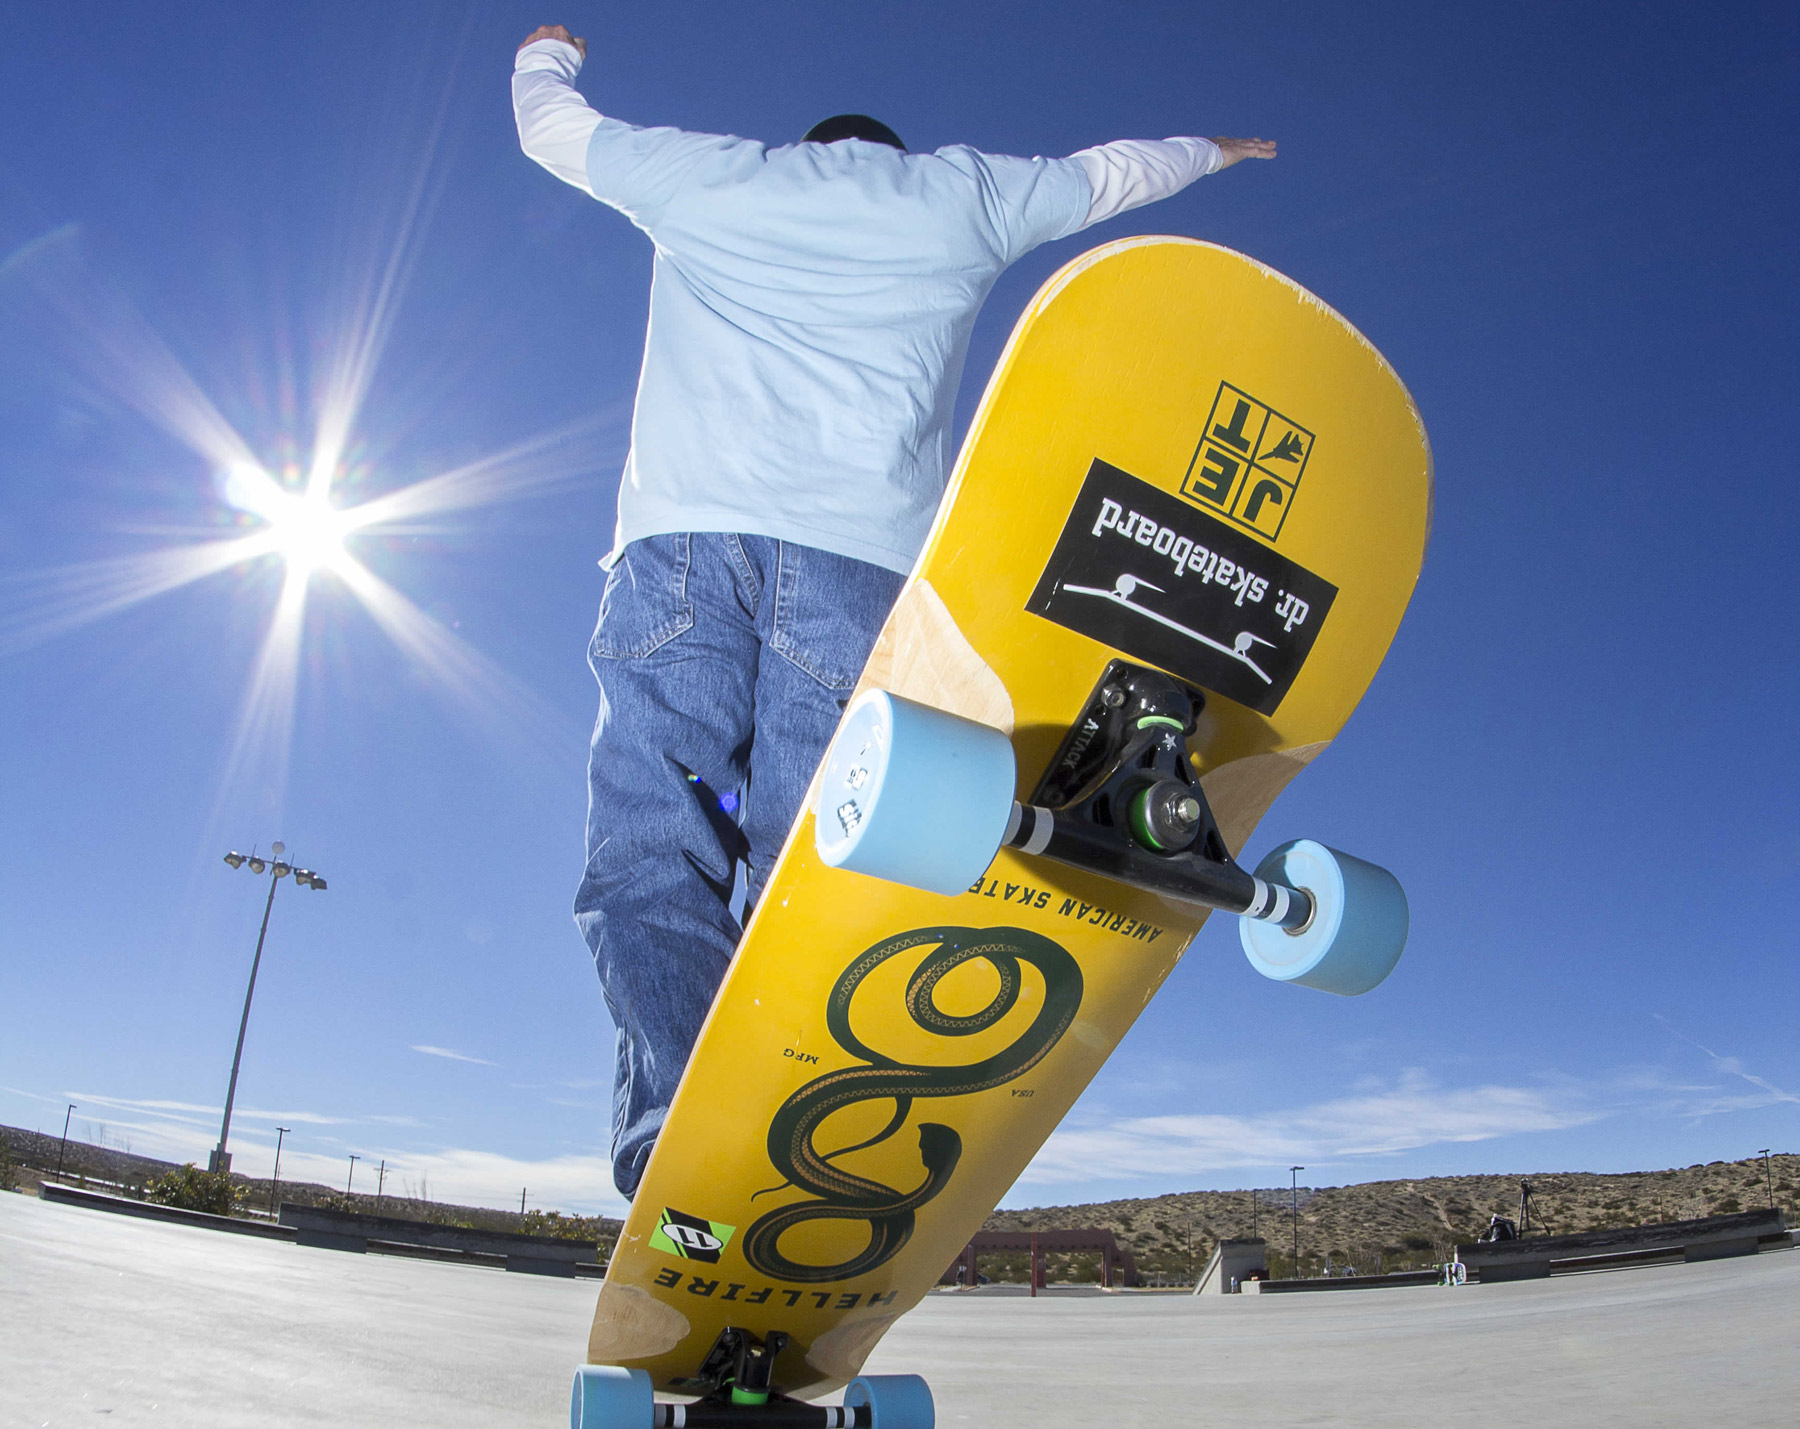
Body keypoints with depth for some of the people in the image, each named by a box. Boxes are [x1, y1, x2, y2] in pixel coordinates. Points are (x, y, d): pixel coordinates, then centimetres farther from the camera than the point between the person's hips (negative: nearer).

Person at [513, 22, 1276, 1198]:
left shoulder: (707, 174, 27)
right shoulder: (962, 191, 28)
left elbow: (551, 124, 42)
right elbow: (1111, 171, 44)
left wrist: (547, 53, 65)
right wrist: (1207, 150, 64)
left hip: (684, 536, 1)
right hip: (863, 558, 0)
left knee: (651, 855, -6)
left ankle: (677, 1120, -27)